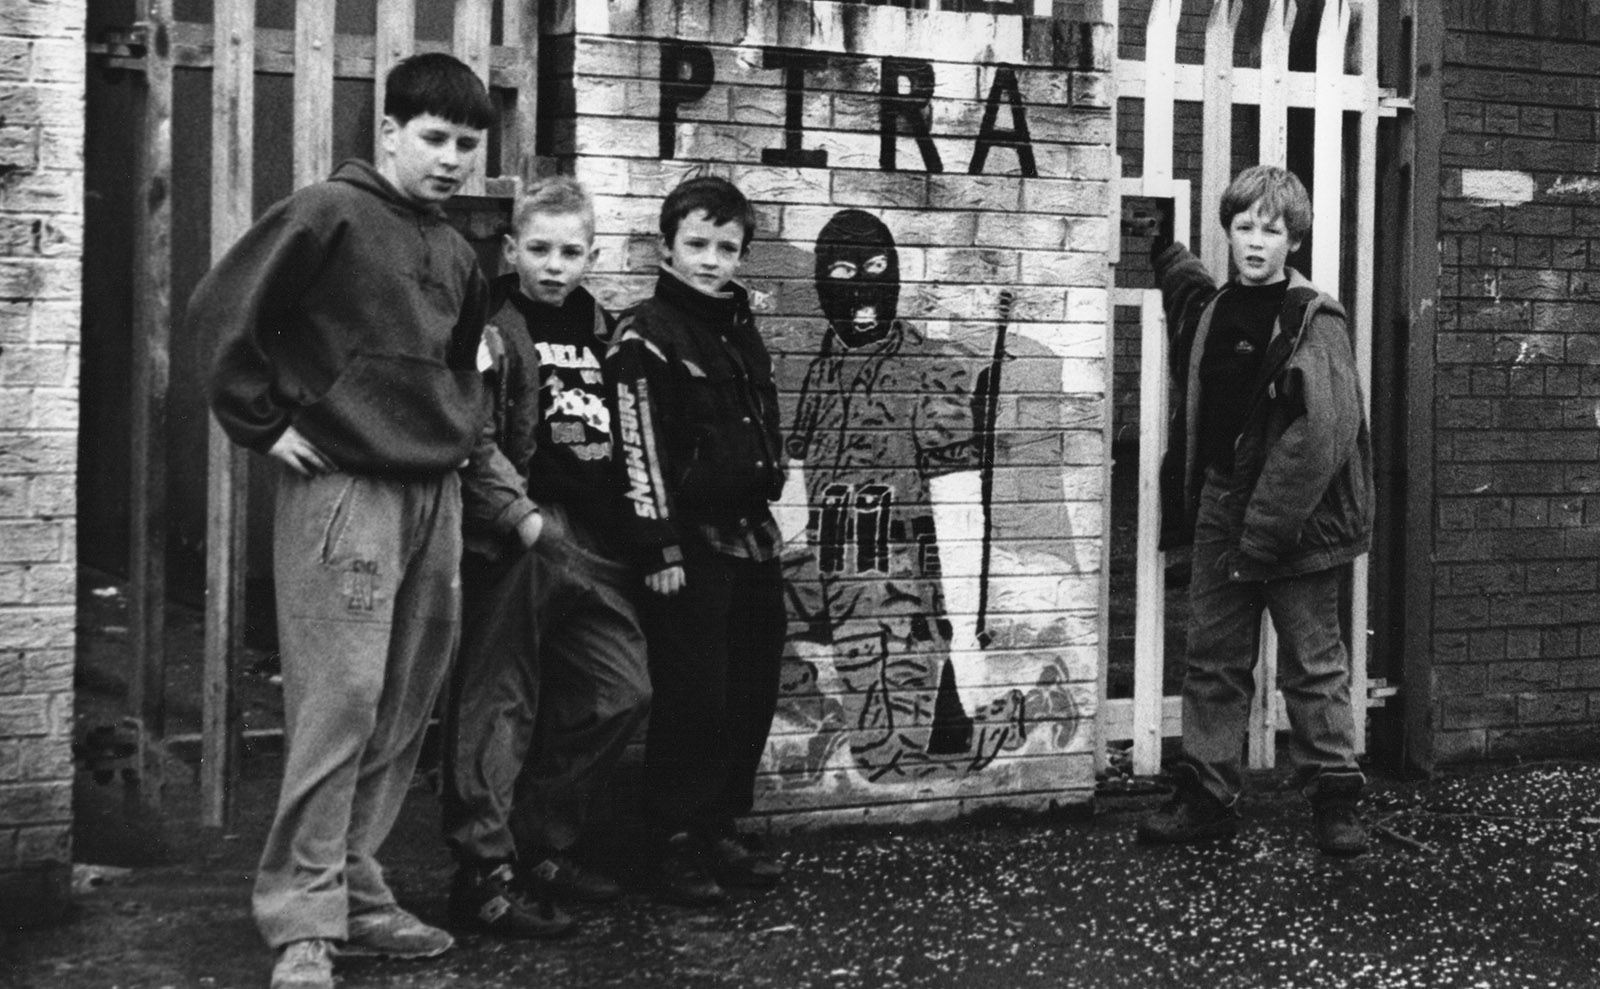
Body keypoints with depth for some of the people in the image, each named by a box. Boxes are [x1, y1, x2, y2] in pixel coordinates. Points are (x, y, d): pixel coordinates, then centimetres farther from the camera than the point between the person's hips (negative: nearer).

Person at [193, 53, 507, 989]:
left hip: (435, 494, 7)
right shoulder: (329, 214, -6)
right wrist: (266, 423, -10)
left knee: (405, 710, 9)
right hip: (344, 489, -7)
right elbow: (225, 311, -13)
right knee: (339, 703, -9)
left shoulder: (458, 256, 16)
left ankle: (356, 895, 20)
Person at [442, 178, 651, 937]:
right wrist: (523, 520, -19)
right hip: (514, 545, -8)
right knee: (500, 703, -5)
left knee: (620, 690, 10)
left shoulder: (599, 330, 16)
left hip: (592, 544, 8)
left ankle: (542, 844, 23)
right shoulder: (491, 330, -6)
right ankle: (484, 873, 0)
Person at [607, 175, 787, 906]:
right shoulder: (645, 335, -7)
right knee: (692, 698, -7)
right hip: (690, 542, -8)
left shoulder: (741, 330, 16)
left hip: (751, 536, 8)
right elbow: (639, 447, -13)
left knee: (751, 694, 10)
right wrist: (660, 550, -17)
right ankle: (675, 846, 2)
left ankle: (722, 830, 20)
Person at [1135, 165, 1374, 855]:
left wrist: (1263, 535, -20)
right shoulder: (1213, 312, 9)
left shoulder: (1315, 322, -11)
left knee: (1314, 664, 4)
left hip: (1297, 523, -6)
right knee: (1213, 660, 9)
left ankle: (1335, 798, 14)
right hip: (1221, 513, 6)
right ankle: (1206, 795, 16)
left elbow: (1319, 437, -18)